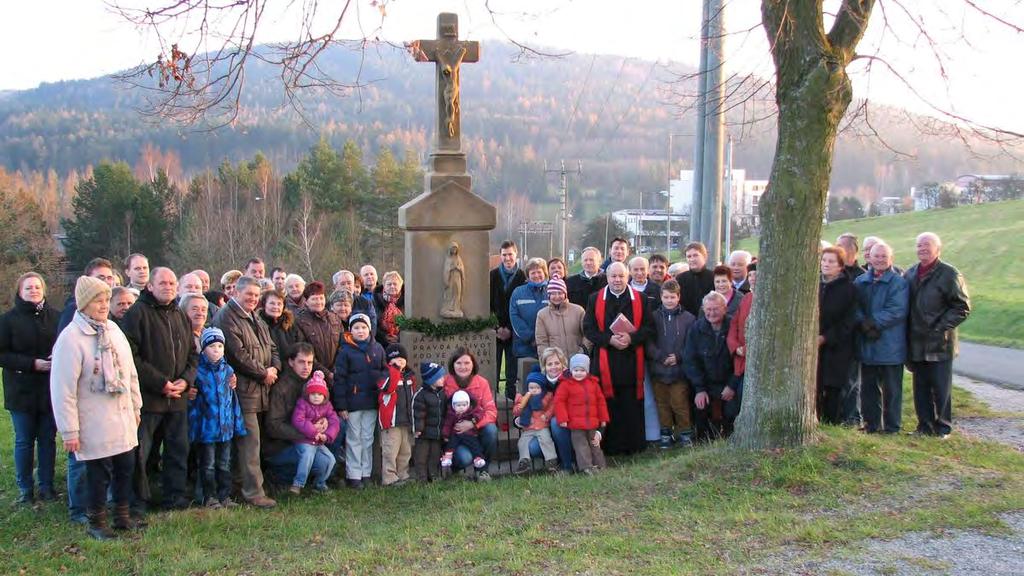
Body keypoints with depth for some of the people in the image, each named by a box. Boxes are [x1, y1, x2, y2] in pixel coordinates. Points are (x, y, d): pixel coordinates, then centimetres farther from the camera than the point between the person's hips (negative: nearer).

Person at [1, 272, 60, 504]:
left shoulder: (55, 317, 0)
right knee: (24, 441, 7)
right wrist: (33, 364, -17)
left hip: (51, 390, 1)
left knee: (48, 439, 9)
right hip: (22, 391, -1)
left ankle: (46, 486, 19)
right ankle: (25, 488, 18)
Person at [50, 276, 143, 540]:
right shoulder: (70, 338, -16)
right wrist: (69, 430, -15)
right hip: (95, 426, -6)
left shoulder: (114, 330, 5)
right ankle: (96, 523, 22)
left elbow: (130, 372, 13)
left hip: (123, 419, 6)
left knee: (126, 468, 14)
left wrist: (136, 407, 15)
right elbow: (62, 388, -16)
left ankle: (122, 515, 31)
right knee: (99, 474, 4)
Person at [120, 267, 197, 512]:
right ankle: (139, 499, 14)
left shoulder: (182, 317, 15)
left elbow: (193, 354, 18)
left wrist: (186, 380, 0)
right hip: (147, 397, -6)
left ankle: (176, 496, 22)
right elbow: (131, 356, -15)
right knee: (141, 452, 2)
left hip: (178, 398, 6)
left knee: (178, 449, 11)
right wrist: (160, 383, -16)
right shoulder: (138, 313, -7)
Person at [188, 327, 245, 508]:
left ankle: (224, 496, 23)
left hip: (226, 427, 4)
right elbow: (191, 400, -3)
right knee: (208, 465, 6)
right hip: (206, 428, -4)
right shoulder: (198, 371, -10)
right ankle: (210, 497, 16)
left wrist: (238, 423, 9)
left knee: (224, 464, 13)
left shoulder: (228, 370, 5)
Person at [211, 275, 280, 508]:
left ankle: (253, 486, 17)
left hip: (260, 388, 8)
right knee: (250, 441, -8)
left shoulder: (256, 319, 20)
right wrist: (263, 373, -10)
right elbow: (238, 354, -17)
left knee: (251, 440, 11)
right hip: (243, 389, -8)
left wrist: (274, 368, 1)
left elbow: (271, 347, 22)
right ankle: (254, 492, -3)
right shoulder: (226, 318, -9)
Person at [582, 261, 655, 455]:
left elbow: (649, 328, 4)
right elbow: (588, 329, 1)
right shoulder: (596, 299, 6)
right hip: (605, 361, 0)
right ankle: (611, 445, 9)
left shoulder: (639, 299, 7)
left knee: (632, 405, 2)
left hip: (632, 360, 0)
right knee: (609, 405, 1)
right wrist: (609, 340, -13)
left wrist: (631, 338, -13)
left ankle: (633, 445, 12)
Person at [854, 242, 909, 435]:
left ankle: (891, 427, 13)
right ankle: (871, 425, 24)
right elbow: (855, 306, 1)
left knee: (891, 388, 3)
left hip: (890, 345, -4)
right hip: (866, 344, 5)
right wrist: (864, 323, -16)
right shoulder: (860, 281, 9)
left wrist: (874, 323, -19)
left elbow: (897, 310, -15)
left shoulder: (899, 283, -4)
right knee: (868, 387, 13)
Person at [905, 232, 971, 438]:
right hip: (916, 343, 5)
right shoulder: (910, 274, 11)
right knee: (921, 387, 10)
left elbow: (962, 307, -7)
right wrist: (907, 332, 8)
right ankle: (925, 427, 19)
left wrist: (940, 327, -14)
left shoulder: (949, 274, -7)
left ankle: (942, 428, 12)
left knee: (941, 388, 1)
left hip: (940, 344, -5)